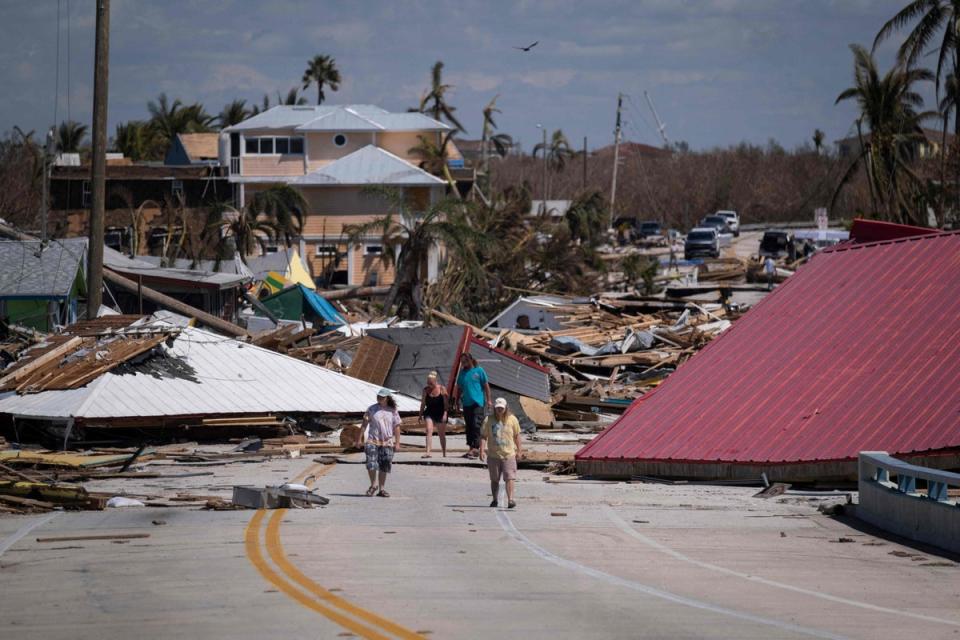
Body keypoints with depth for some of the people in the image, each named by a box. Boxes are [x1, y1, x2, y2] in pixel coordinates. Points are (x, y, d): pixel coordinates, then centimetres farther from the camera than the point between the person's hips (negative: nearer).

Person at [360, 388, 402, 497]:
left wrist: (397, 443, 2)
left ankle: (381, 489, 13)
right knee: (371, 464, -13)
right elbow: (364, 424, 4)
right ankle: (373, 485, 7)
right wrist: (360, 438, 0)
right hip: (372, 441, -1)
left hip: (387, 443, 1)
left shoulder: (392, 411, 4)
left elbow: (396, 427, 6)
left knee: (384, 467, 4)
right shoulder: (372, 409, 2)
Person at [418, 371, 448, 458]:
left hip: (440, 414, -1)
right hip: (429, 413, 1)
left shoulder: (441, 389, -7)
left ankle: (444, 453, 25)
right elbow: (423, 403, 7)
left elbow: (446, 403, -8)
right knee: (429, 430, -19)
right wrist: (420, 415, 8)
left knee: (442, 434, 9)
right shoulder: (426, 390, 0)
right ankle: (428, 452, -26)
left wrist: (445, 414, -16)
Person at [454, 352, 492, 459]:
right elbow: (459, 388, 19)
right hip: (466, 404, 5)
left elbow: (486, 386, 2)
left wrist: (488, 400, -1)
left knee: (476, 425, -13)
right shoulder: (462, 373, 12)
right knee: (469, 426, 8)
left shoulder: (479, 371, -1)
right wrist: (457, 400, 16)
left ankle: (475, 448, -18)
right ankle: (472, 448, 14)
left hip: (478, 402, -5)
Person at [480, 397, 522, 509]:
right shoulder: (489, 420, -1)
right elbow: (483, 436, 0)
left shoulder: (512, 419, 1)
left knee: (510, 478, -12)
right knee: (494, 479, 12)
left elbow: (516, 435, 10)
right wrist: (481, 450, -10)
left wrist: (518, 450, 11)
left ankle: (510, 500, -16)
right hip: (493, 455, 1)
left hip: (509, 454, -1)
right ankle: (495, 500, 25)